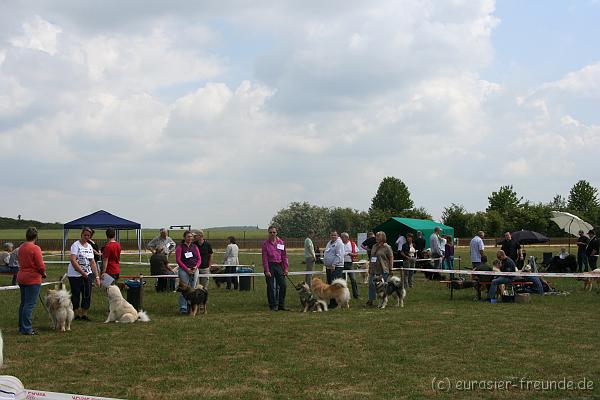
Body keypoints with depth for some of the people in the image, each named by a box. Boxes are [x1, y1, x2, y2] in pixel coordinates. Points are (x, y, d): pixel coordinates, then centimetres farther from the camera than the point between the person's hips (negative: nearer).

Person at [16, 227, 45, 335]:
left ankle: (22, 327, 22)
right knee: (30, 304, -5)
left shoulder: (21, 247, 8)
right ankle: (27, 329, -5)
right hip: (33, 279, -8)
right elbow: (41, 266, -17)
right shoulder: (35, 248, -15)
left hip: (21, 278, 8)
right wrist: (43, 273, 5)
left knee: (23, 303, 16)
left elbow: (21, 263, 13)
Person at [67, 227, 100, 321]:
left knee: (87, 295, 2)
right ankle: (76, 314, 11)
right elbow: (73, 260, -18)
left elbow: (92, 263, 14)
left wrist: (97, 276, 8)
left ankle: (84, 314, 10)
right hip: (75, 274, -6)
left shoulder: (90, 247, 12)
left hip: (88, 274, 6)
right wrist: (82, 272, -19)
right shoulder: (76, 245, -8)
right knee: (76, 294, 1)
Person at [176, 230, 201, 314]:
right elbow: (178, 259, -6)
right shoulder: (180, 247, 0)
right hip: (184, 270, -4)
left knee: (192, 289, 6)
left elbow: (199, 259, 12)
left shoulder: (195, 247, 13)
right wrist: (186, 269, -13)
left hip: (194, 270, 4)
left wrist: (196, 267, -7)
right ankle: (183, 308, -6)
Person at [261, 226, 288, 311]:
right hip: (270, 266, -3)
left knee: (283, 285, 0)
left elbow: (284, 256, 8)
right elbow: (264, 258, -6)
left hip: (279, 266, 3)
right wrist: (267, 271, -11)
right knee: (271, 287, 1)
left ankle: (281, 305, 10)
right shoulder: (265, 243, -3)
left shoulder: (281, 242, 6)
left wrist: (285, 268, 2)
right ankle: (273, 306, 9)